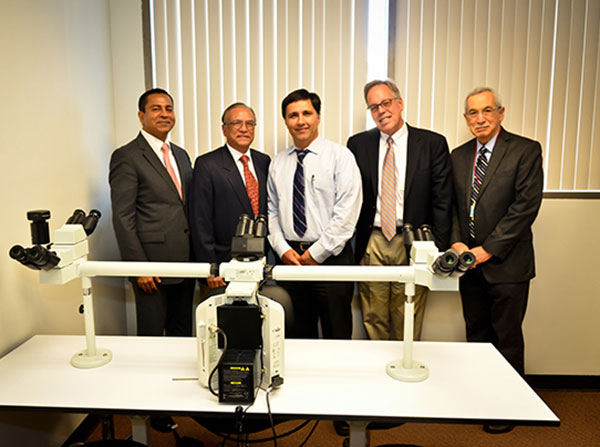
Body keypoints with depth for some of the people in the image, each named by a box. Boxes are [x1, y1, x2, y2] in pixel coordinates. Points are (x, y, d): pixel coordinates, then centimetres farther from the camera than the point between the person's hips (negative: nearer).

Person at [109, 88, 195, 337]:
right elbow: (123, 218, -11)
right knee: (151, 336, 5)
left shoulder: (181, 155, 15)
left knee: (183, 334, 16)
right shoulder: (126, 157, -7)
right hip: (153, 267, -6)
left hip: (185, 262, 6)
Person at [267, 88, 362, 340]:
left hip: (331, 256, -4)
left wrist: (316, 253, -12)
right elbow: (271, 211, 11)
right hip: (290, 257, 4)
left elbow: (346, 213, -11)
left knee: (337, 335, 5)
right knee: (298, 335, 14)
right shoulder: (278, 163, 11)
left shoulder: (340, 156, -4)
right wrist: (283, 249, -2)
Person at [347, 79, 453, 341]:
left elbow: (442, 202, 1)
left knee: (408, 327, 7)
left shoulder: (433, 144, 2)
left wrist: (438, 250, -4)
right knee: (373, 321, 10)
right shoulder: (358, 144, 7)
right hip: (371, 244, 2)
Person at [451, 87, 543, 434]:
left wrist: (488, 249, -16)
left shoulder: (526, 150, -6)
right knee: (476, 335, 16)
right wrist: (457, 242, -7)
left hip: (506, 264, -4)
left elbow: (526, 205, -13)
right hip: (470, 263, 5)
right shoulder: (459, 156, 10)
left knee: (507, 340, 8)